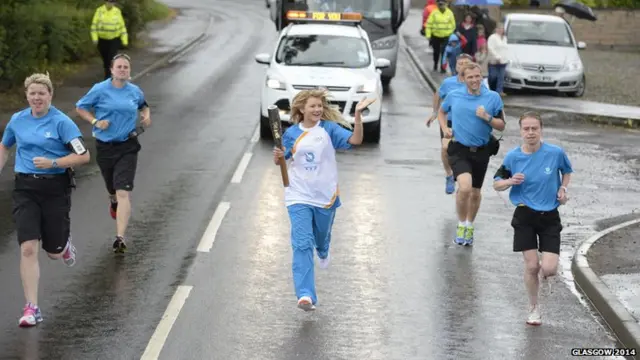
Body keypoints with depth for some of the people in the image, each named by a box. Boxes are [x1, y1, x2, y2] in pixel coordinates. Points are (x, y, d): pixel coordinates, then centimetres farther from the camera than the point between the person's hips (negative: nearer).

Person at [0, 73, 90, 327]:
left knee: (53, 252, 9)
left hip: (56, 188, -2)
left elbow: (83, 155, -10)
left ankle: (64, 244, 48)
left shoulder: (61, 122, -8)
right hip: (26, 188, 2)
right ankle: (32, 308, -6)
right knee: (28, 249, -11)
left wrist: (53, 163, -20)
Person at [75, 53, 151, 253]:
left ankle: (120, 237, -19)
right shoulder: (100, 90, -4)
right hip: (105, 146, 1)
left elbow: (143, 106, 25)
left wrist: (146, 115, 3)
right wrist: (95, 121, -10)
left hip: (127, 148, -1)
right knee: (112, 190, 18)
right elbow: (80, 107, 5)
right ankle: (114, 201, 59)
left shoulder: (135, 92, 4)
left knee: (123, 192, -14)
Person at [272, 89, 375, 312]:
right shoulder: (291, 133, 0)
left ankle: (323, 253, 64)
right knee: (302, 245, -14)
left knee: (321, 236, 24)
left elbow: (355, 140, -18)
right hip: (299, 196, -1)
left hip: (326, 195, 1)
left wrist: (358, 114, -29)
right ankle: (305, 295, -23)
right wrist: (278, 157, -13)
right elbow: (280, 161, 10)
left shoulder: (329, 129, -4)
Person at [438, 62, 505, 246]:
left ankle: (470, 226, 38)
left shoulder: (493, 97, -2)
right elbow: (441, 112, 20)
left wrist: (487, 118, -17)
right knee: (465, 187, -23)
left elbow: (501, 126, 2)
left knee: (475, 192, 14)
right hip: (459, 149, -2)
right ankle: (461, 225, -2)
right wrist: (445, 128, 3)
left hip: (481, 151, 2)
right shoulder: (453, 96, 0)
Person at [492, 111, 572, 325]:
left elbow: (567, 171, 16)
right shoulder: (512, 157, -5)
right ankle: (533, 308, 20)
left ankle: (543, 273, 30)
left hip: (550, 216, 0)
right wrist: (510, 181, -15)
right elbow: (496, 183, 6)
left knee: (549, 269, -10)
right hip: (525, 215, 0)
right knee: (531, 265, -3)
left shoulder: (556, 153, -6)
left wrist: (563, 188, -2)